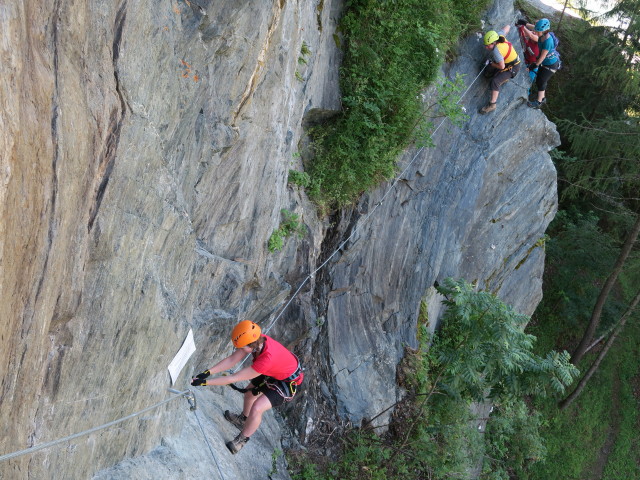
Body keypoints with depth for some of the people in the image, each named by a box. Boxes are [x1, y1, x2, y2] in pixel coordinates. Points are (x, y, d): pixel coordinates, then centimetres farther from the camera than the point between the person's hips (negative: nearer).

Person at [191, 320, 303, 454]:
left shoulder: (267, 359, -44)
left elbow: (233, 379, -36)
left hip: (288, 382, -8)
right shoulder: (256, 340, -24)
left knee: (257, 408, -18)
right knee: (249, 393, 22)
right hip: (274, 372, 8)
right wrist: (207, 372, -22)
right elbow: (232, 360, -15)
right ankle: (243, 420, 52)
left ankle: (242, 440, 8)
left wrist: (205, 382, -30)